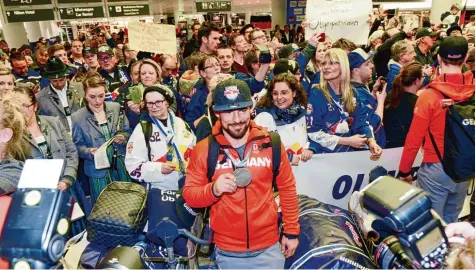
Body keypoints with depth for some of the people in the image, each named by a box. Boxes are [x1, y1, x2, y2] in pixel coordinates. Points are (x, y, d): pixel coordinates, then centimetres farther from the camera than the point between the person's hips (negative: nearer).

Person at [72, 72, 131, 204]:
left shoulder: (116, 108, 0)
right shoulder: (78, 117, -7)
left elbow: (128, 131, 8)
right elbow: (77, 146, -2)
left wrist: (123, 138, -13)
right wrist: (89, 152, -21)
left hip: (122, 166, 3)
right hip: (98, 170, -2)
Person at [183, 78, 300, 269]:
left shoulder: (270, 143, -8)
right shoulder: (203, 149, -10)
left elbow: (287, 188, 2)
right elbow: (189, 194, -6)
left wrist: (291, 231, 4)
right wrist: (213, 189, -25)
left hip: (269, 247, 0)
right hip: (227, 251, 0)